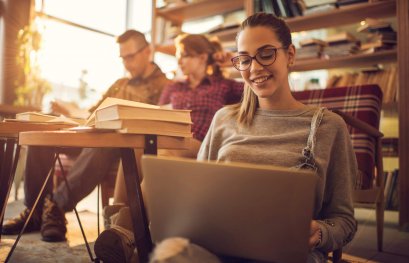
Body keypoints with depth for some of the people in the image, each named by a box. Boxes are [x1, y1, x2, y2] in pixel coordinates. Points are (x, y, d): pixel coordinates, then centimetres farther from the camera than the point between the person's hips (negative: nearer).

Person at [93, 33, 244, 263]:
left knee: (162, 156, -38)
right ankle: (116, 217, -46)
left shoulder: (224, 87, 20)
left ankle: (126, 228, -50)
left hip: (199, 150, -3)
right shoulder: (173, 89, 33)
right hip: (166, 145, 4)